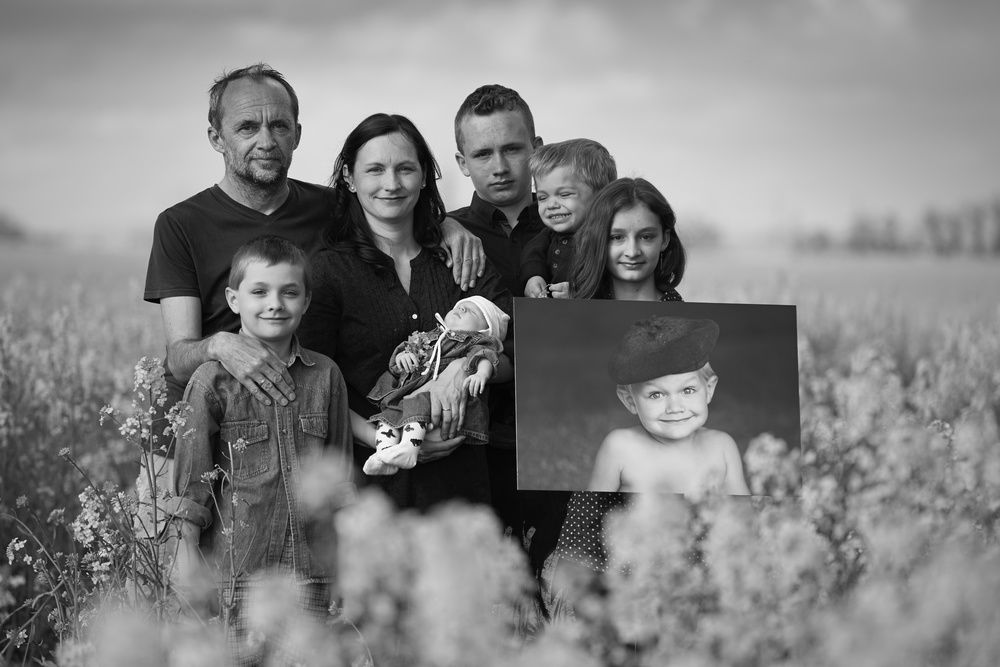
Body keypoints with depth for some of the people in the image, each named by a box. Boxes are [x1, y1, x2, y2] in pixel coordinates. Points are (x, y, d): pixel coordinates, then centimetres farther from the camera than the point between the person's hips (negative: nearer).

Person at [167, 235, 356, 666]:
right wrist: (188, 547, -2)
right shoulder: (213, 380, -4)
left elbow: (339, 465, 14)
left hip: (309, 557, 3)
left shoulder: (325, 376, 7)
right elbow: (193, 467, -1)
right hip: (240, 556, -3)